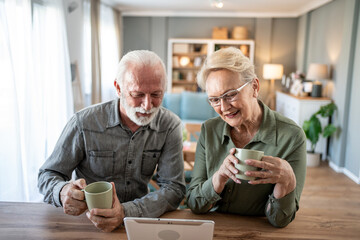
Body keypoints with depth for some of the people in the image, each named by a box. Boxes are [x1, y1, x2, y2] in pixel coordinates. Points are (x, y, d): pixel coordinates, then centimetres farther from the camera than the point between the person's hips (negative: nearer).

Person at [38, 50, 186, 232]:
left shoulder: (170, 126, -9)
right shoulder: (84, 123, -12)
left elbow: (174, 188, -12)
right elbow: (47, 175, -2)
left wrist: (126, 212, -29)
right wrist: (63, 193, -26)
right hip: (86, 223, 1)